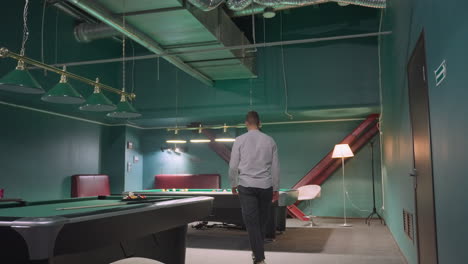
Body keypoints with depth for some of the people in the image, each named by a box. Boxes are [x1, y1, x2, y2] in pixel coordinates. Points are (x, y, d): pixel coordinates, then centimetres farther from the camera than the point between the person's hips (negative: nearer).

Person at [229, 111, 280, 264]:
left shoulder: (240, 140, -1)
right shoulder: (270, 140, 4)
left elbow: (233, 166, -1)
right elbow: (275, 167, 5)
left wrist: (233, 184, 13)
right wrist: (276, 189, 13)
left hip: (246, 186, -2)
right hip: (266, 186, 2)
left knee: (251, 221, 0)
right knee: (262, 220, 15)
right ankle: (257, 251, 29)